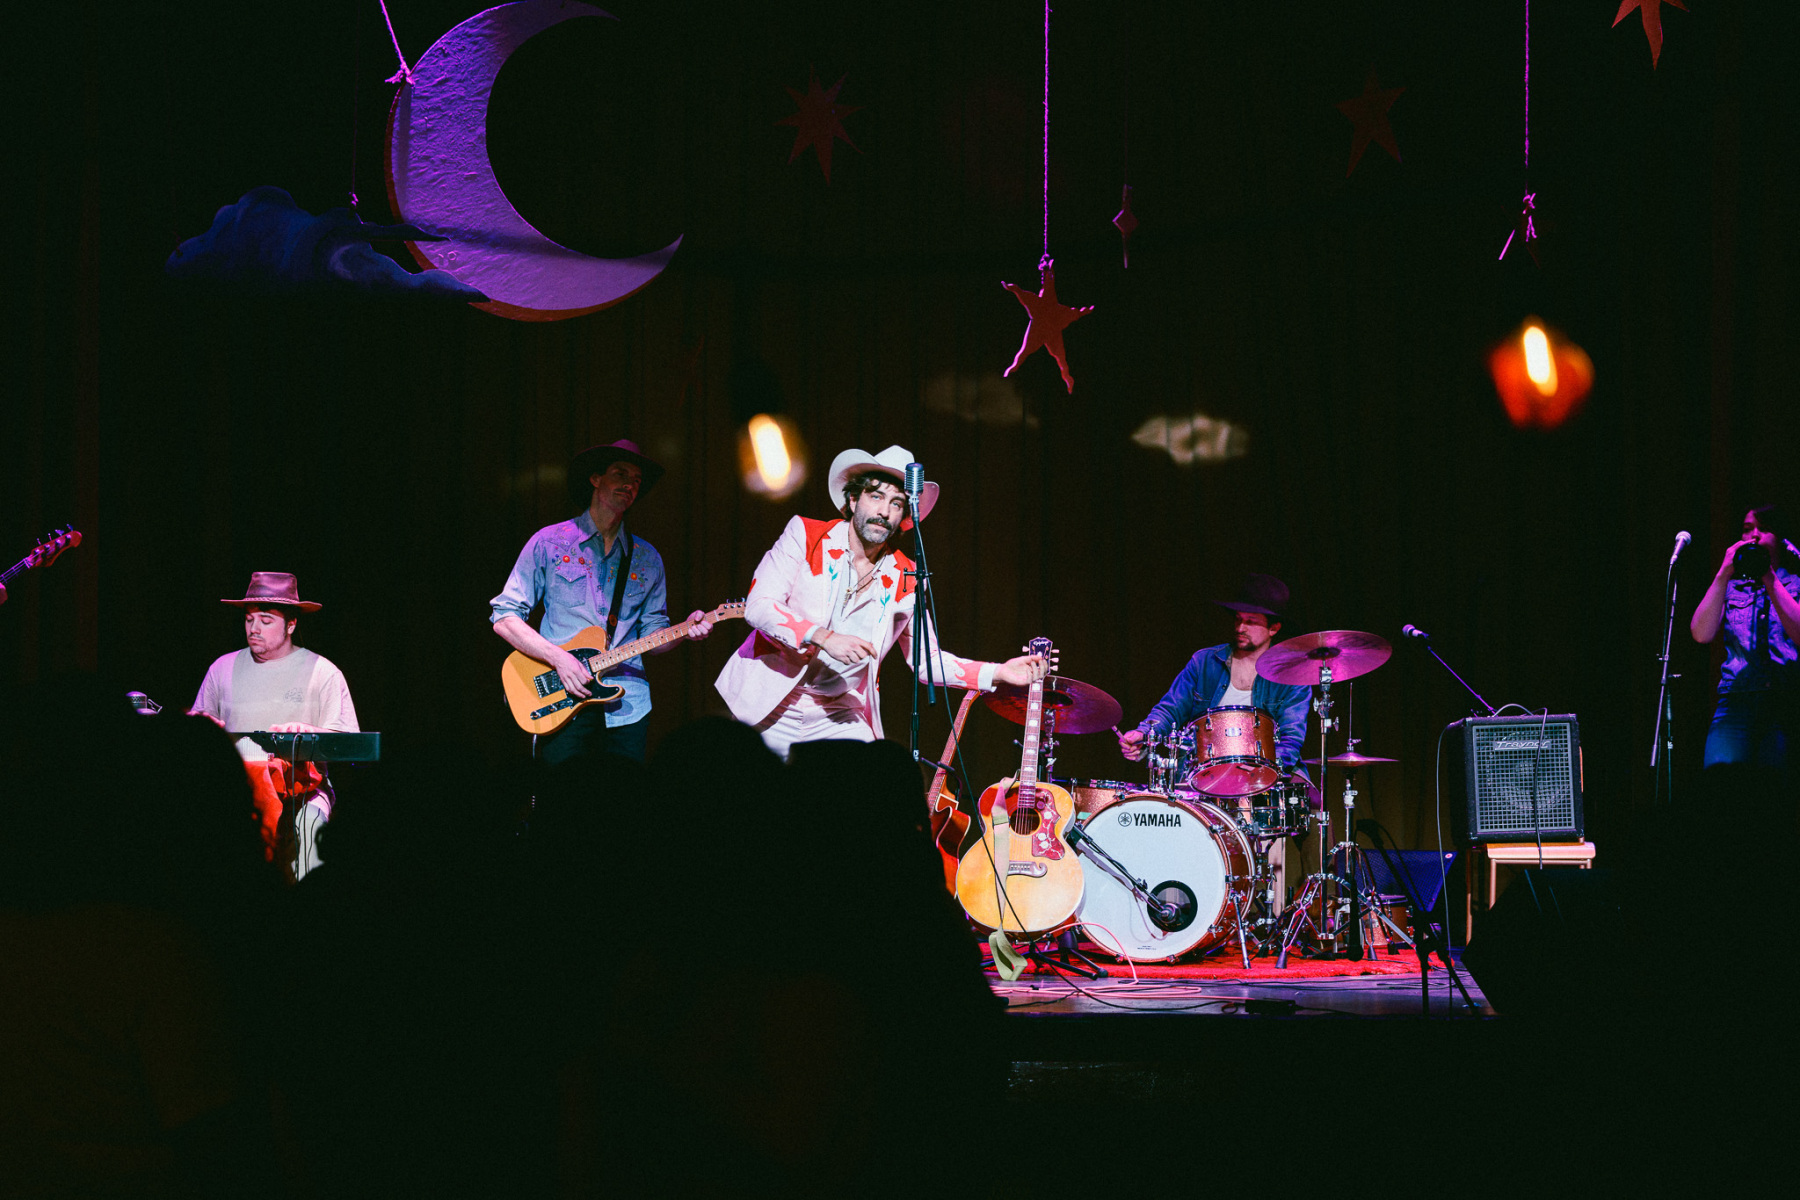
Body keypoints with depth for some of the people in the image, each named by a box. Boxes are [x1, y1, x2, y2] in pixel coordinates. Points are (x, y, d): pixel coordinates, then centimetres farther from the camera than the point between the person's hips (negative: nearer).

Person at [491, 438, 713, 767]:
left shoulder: (647, 559, 14)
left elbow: (652, 634, 16)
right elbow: (505, 617, 1)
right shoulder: (549, 543, 3)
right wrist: (558, 657, -12)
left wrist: (686, 630, -6)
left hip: (627, 707, 3)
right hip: (562, 707, -3)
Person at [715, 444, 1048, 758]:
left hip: (839, 720, 2)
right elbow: (758, 605, -14)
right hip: (770, 711, -2)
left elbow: (927, 659, 10)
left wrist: (999, 673, -3)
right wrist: (823, 638, -28)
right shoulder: (805, 536, -5)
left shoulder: (905, 579, 4)